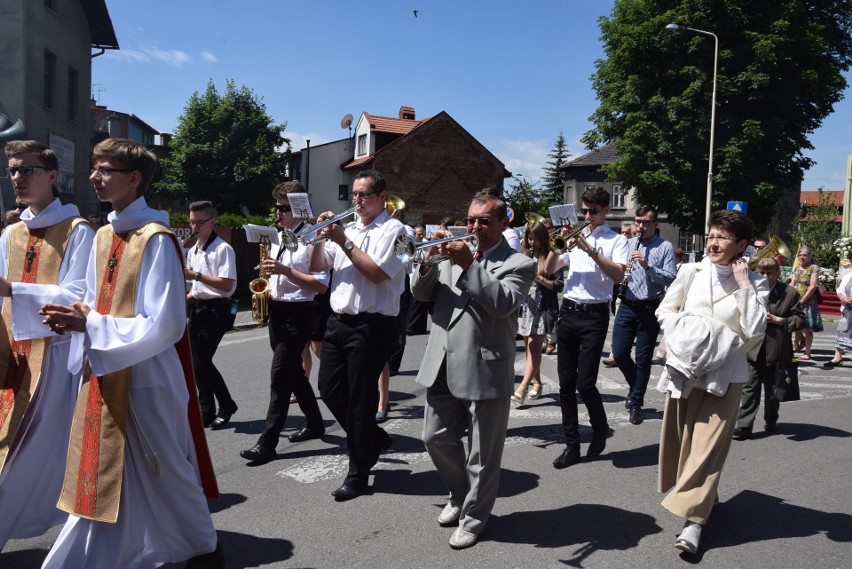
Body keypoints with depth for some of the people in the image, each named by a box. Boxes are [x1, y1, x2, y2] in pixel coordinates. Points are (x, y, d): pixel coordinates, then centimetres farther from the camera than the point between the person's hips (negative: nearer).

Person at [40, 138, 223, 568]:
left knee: (163, 472, 9)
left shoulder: (156, 240, -17)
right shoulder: (104, 236, 9)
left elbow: (163, 324, -22)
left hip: (145, 378, -7)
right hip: (105, 374, 7)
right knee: (103, 475, 17)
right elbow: (101, 308, 15)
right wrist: (76, 319, -6)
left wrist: (91, 324, -21)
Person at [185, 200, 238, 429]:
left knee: (201, 362, -12)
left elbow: (227, 284, -18)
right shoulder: (192, 251, 17)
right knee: (196, 363, 6)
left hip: (215, 310, -8)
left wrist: (196, 275, -21)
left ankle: (227, 406, 6)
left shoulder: (223, 249, -9)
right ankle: (207, 412, 14)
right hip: (196, 309, 8)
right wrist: (187, 297, 3)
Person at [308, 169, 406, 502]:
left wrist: (344, 242, -17)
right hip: (338, 321, 7)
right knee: (330, 390, 11)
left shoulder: (393, 230, -6)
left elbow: (377, 273, -19)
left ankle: (358, 473, 15)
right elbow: (316, 266, 13)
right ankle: (375, 439, 33)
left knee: (360, 399, 0)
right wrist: (321, 236, -2)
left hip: (371, 325, -7)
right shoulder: (347, 228, 15)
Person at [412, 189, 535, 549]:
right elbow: (421, 293, 6)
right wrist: (429, 260, -13)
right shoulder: (456, 252, 11)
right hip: (443, 365, 6)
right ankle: (460, 495, 40)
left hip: (485, 369, -5)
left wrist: (469, 265, -23)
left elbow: (502, 303, -21)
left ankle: (473, 518, 26)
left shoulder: (518, 264, -3)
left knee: (482, 455, 6)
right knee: (436, 439, 16)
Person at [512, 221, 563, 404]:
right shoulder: (524, 257, 13)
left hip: (543, 309, -6)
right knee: (530, 348, 10)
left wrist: (539, 279, -19)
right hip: (525, 307, 6)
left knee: (534, 347, -12)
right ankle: (536, 383, 21)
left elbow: (559, 285, -6)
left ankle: (522, 388, -19)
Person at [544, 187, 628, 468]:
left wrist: (590, 250, -19)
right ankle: (572, 445, 17)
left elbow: (618, 275, -14)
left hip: (594, 315, -4)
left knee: (585, 383, -7)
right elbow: (549, 270, 10)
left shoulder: (617, 240, 2)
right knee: (566, 383, 6)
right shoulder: (574, 236, 14)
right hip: (568, 311, 5)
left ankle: (600, 429, 23)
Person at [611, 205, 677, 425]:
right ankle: (636, 385, 30)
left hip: (649, 308, -3)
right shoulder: (627, 244, 11)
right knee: (619, 352, 2)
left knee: (643, 359, 4)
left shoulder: (665, 247, -1)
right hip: (626, 306, 3)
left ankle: (636, 403, 17)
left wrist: (648, 266, -21)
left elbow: (671, 278, -10)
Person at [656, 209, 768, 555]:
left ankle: (693, 519, -4)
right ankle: (703, 495, 37)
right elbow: (664, 310, 9)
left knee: (708, 445, -7)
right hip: (685, 367, 3)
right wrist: (684, 330, -8)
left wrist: (744, 285, -15)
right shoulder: (690, 272, 1)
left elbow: (754, 332, -14)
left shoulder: (755, 283, -3)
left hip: (725, 374, -3)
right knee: (682, 439, 13)